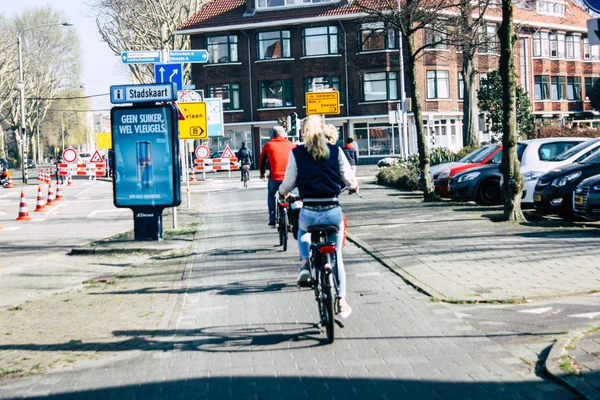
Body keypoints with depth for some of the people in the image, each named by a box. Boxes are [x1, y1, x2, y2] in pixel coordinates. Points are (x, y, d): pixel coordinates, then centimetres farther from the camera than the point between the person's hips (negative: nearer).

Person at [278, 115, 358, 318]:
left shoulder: (297, 153, -1)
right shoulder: (335, 151, 1)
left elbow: (289, 182, 1)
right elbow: (348, 178, 3)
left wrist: (282, 192, 24)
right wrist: (354, 186, 27)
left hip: (309, 213, 0)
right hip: (333, 211, 1)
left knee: (303, 231, 36)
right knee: (336, 256, 18)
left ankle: (305, 264, 12)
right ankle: (342, 301, 16)